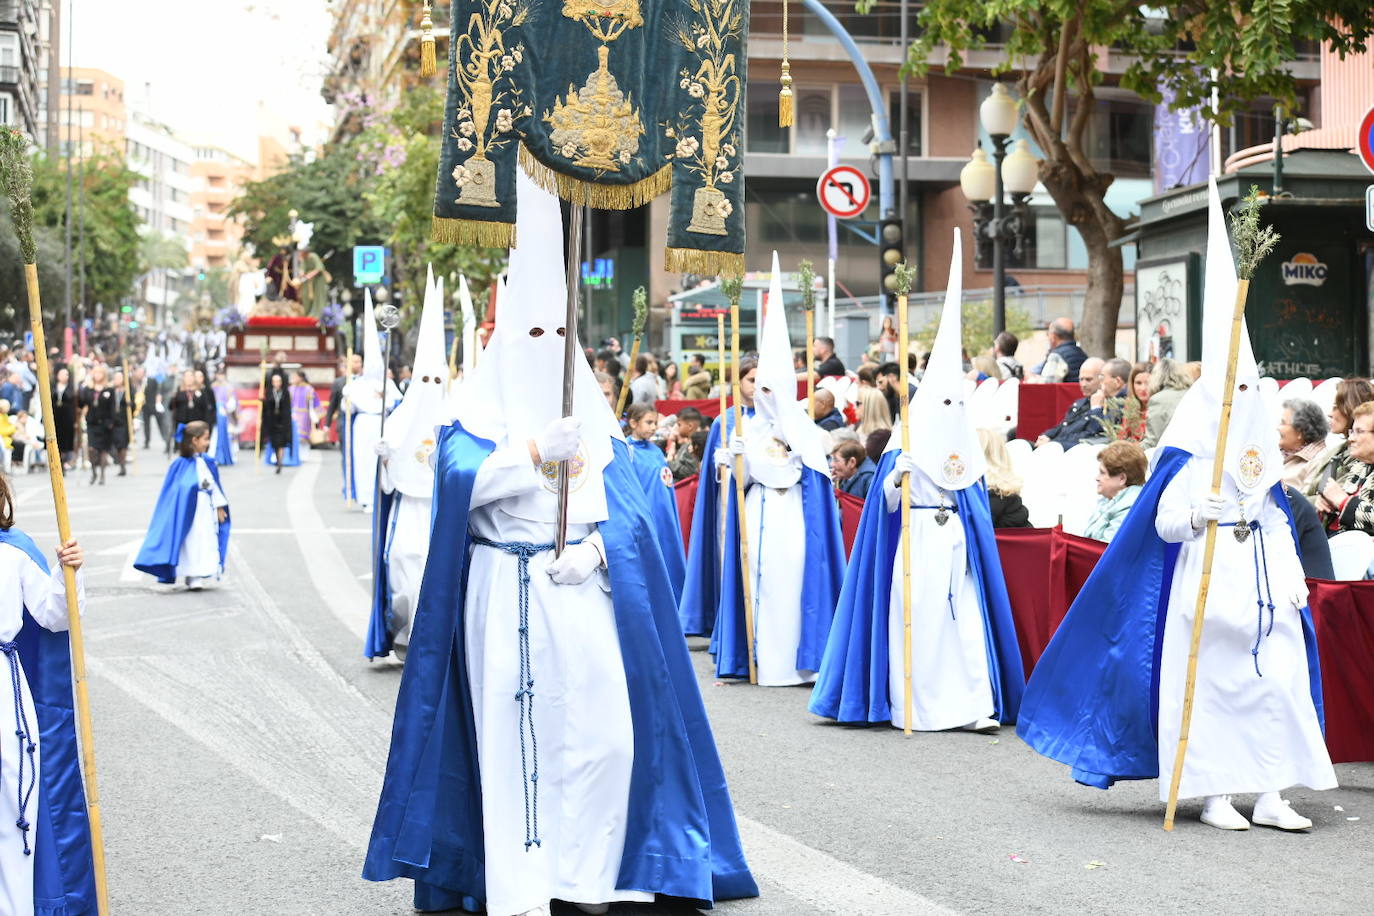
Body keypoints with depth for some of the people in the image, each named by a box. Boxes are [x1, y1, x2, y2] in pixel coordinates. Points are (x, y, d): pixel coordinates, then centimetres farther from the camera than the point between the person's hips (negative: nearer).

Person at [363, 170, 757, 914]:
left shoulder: (592, 409, 13)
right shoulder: (485, 405, 3)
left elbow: (623, 500, 6)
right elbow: (459, 473, -15)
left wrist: (595, 546, -12)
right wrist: (538, 454, -26)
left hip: (585, 591, 3)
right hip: (505, 591, -3)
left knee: (604, 728, -4)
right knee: (511, 731, -2)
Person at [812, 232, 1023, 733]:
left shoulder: (965, 447, 12)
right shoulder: (904, 445, -4)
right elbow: (888, 501, -9)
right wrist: (896, 474, -26)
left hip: (956, 541, 5)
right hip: (917, 539, -5)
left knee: (968, 619, -3)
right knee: (917, 619, -3)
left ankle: (972, 704, -4)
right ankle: (911, 706, 5)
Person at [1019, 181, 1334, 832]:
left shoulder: (1261, 447, 12)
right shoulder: (1189, 450, -6)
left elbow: (1277, 521, 16)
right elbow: (1163, 520, -10)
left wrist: (1293, 580, 10)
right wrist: (1197, 514, -29)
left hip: (1263, 582, 6)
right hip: (1207, 579, -6)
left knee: (1280, 679, 0)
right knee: (1208, 681, -2)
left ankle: (1271, 797, 4)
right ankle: (1212, 795, 7)